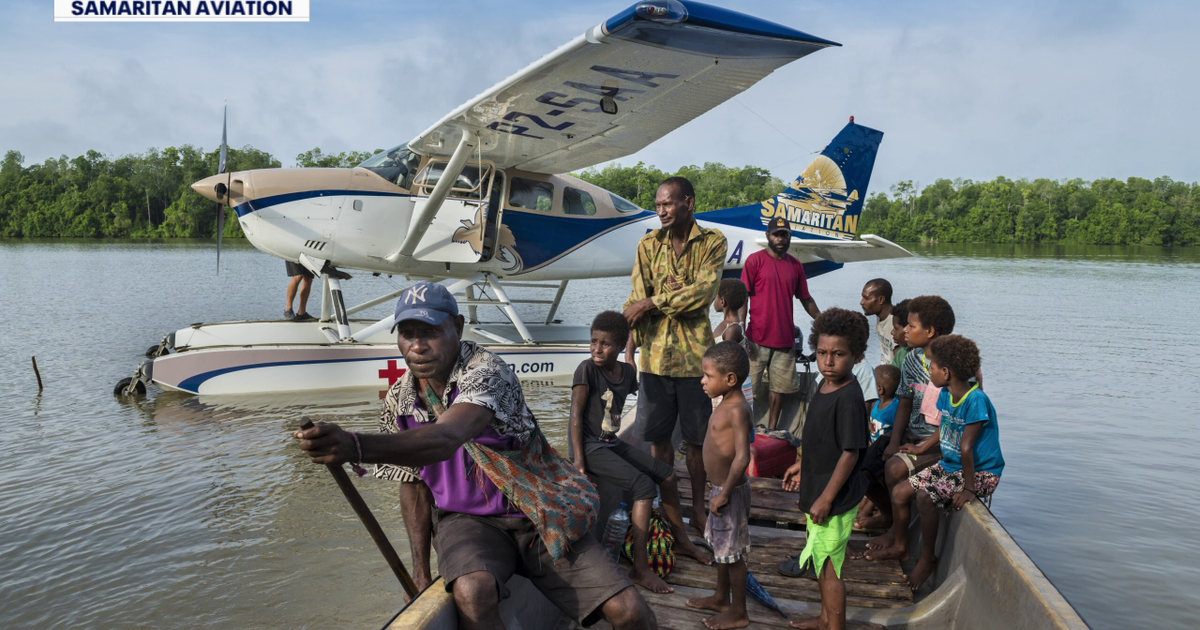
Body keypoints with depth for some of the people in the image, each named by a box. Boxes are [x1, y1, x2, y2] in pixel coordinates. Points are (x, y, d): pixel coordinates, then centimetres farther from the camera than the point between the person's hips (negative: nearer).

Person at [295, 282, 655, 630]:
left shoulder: (487, 372, -21)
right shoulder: (399, 401, -2)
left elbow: (444, 439, -40)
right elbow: (414, 484, 10)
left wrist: (356, 447, -55)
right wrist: (421, 573, 2)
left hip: (537, 516, -2)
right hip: (467, 521, 3)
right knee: (472, 592, -34)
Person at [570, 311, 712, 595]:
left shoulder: (627, 371, 4)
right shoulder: (587, 369, -15)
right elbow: (576, 414, -17)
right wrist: (578, 460, -20)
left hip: (612, 443, 8)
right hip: (591, 448, -8)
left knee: (667, 475, 7)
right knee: (645, 486, -22)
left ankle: (681, 540, 27)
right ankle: (640, 568, -20)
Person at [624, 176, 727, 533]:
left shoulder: (713, 243, -2)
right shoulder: (648, 245, 6)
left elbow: (703, 291, -16)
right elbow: (636, 302, 0)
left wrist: (654, 301, -16)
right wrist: (628, 354, -10)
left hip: (694, 355, -2)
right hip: (655, 356, 2)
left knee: (696, 438, 8)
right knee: (658, 436, 10)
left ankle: (697, 508, 24)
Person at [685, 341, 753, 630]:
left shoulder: (737, 411, -25)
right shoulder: (727, 404, 5)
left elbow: (742, 457, -30)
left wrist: (725, 494, -22)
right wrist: (721, 491, 19)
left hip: (730, 491, -10)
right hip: (721, 488, 10)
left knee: (732, 552, 5)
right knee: (720, 545, 23)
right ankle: (722, 597, 40)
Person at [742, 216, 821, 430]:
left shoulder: (795, 265, 11)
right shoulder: (755, 260, -2)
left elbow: (805, 299, 18)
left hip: (785, 338, 4)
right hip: (758, 338, -4)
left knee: (779, 387, 9)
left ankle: (772, 429, 20)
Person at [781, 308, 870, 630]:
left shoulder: (849, 398, -24)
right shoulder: (826, 387, 4)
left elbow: (850, 452, -24)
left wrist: (826, 498, -21)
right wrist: (803, 465, 22)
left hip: (836, 497, -10)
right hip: (819, 489, 10)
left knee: (829, 567, 3)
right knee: (820, 559, 23)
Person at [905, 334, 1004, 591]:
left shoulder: (976, 401, -26)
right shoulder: (946, 394, 1)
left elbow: (966, 448, -26)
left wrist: (969, 488, -25)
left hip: (981, 472, -9)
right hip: (950, 465, 9)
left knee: (925, 496, -26)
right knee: (902, 490, -1)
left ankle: (928, 559, -6)